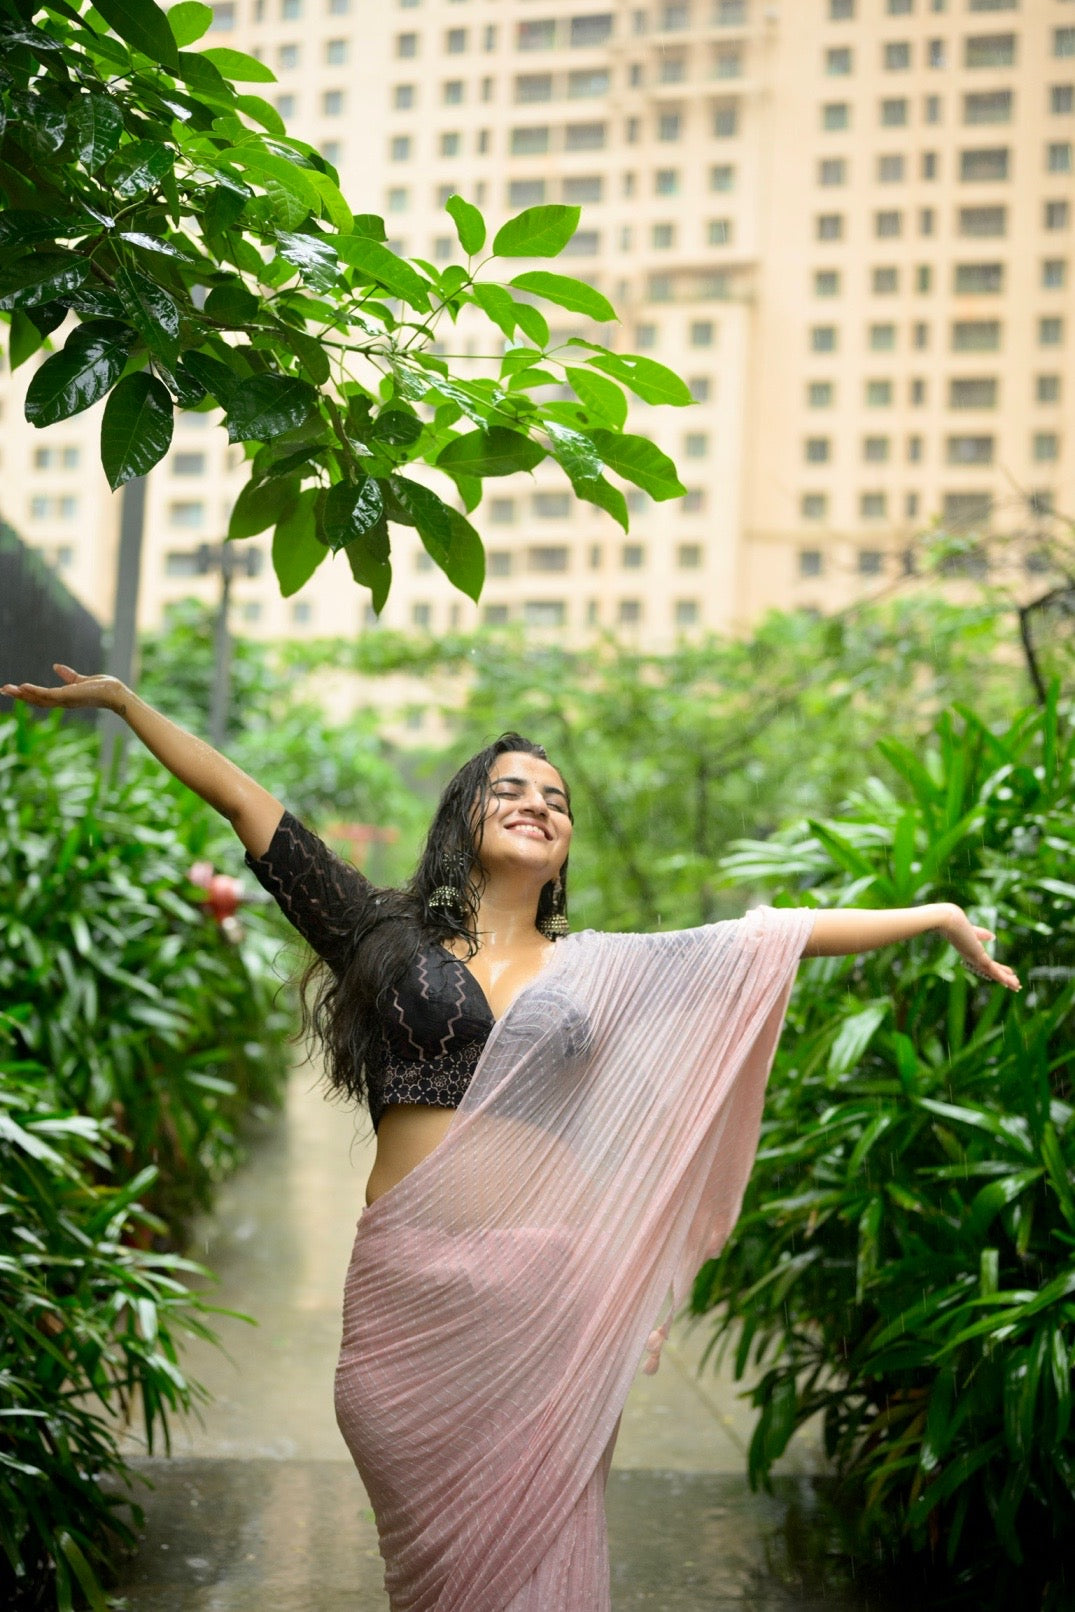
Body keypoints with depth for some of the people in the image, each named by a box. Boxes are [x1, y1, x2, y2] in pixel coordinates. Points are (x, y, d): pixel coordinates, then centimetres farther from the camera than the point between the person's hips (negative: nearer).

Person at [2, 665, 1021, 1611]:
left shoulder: (604, 970, 13)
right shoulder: (388, 938, 10)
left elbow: (775, 936, 13)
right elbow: (247, 804, 10)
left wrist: (934, 916, 14)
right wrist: (122, 700, 12)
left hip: (546, 1295, 1)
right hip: (408, 1290, -1)